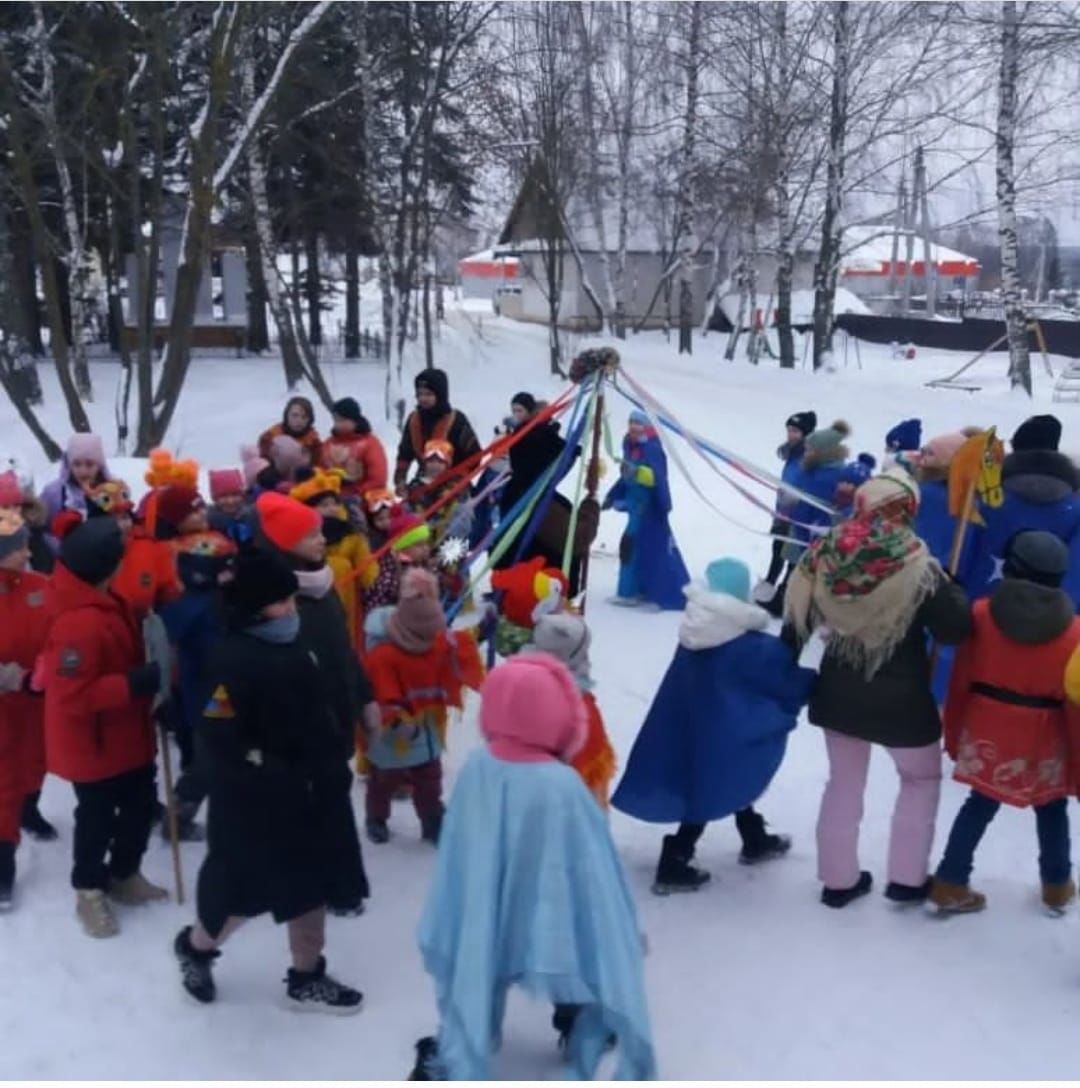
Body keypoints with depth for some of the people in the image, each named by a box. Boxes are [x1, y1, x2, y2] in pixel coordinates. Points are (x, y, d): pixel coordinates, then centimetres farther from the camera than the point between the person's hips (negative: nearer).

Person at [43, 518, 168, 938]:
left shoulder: (103, 605, 1)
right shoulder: (80, 623, -32)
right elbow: (75, 693, -32)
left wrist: (144, 681, 5)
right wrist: (137, 683, -32)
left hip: (125, 736, 9)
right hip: (93, 743, -9)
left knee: (141, 804, 21)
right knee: (97, 817, 11)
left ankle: (124, 875, 42)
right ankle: (90, 890, 33)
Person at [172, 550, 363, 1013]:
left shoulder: (294, 650, 5)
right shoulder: (233, 660, -22)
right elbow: (218, 735, -26)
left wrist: (324, 763, 7)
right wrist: (273, 771, -22)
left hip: (300, 793, 9)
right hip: (249, 799, -8)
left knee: (309, 880, 15)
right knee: (243, 887, 6)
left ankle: (307, 978, 31)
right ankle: (195, 947, 36)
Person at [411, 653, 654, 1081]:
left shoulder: (476, 768, -13)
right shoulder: (563, 786, -27)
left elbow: (457, 857, -2)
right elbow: (591, 871, -19)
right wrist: (626, 931, -4)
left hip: (481, 923, 4)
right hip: (552, 927, -4)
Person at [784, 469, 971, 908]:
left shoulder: (826, 554, -9)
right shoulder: (917, 566, -22)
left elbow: (798, 619, 1)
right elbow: (955, 629, -14)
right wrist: (953, 591, 4)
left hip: (838, 694, 4)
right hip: (900, 700, -4)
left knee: (843, 783, 21)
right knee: (922, 777, 22)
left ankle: (838, 879, 30)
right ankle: (907, 878, 24)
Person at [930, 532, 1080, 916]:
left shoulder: (982, 613, -10)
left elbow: (961, 680, -4)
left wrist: (954, 733, 9)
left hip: (986, 730, 1)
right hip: (1042, 739, -1)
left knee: (981, 803, 15)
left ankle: (950, 882, 15)